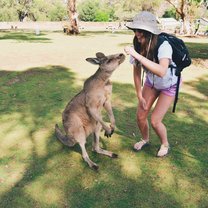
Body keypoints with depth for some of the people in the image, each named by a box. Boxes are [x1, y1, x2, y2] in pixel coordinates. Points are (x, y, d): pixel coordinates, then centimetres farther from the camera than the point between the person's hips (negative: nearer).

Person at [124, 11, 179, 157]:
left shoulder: (163, 45, -36)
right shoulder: (138, 46, -20)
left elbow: (162, 71, -54)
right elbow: (137, 71, -7)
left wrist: (137, 55, -55)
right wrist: (140, 96, -5)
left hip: (169, 85, -4)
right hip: (151, 82, 5)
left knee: (155, 121, -9)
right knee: (140, 116, 1)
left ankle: (165, 144, 23)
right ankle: (145, 139, 33)